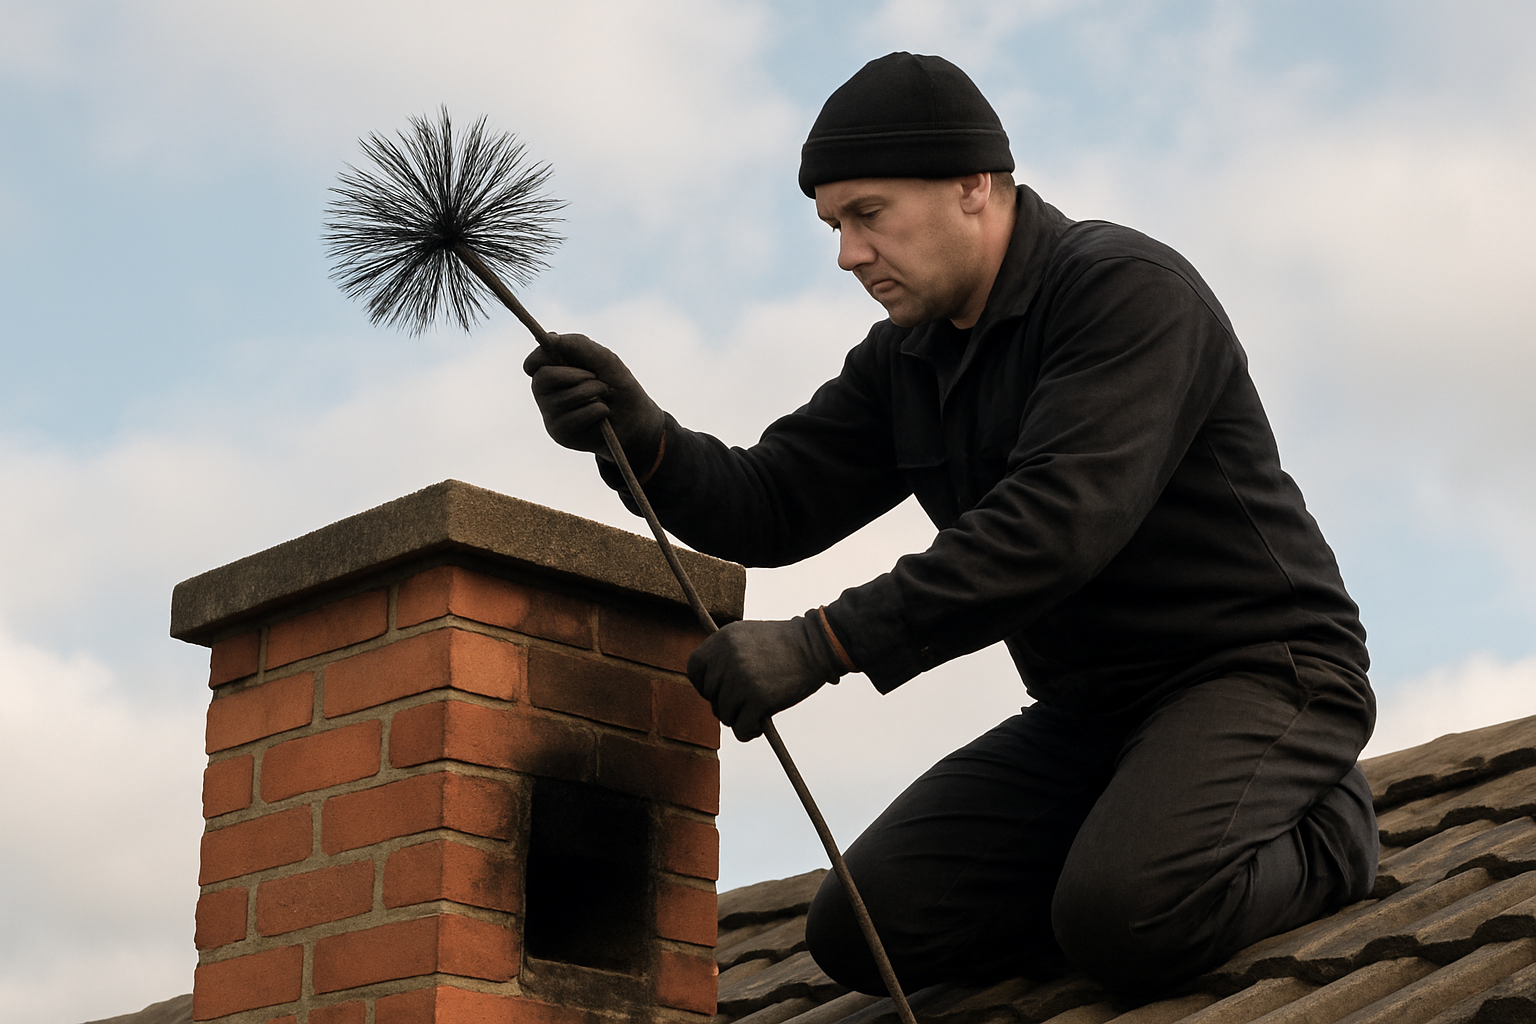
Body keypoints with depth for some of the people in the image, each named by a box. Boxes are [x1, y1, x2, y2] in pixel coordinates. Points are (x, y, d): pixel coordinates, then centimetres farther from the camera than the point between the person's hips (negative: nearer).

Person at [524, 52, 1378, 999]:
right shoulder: (905, 361, 9)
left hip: (1259, 667, -8)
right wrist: (642, 438, -20)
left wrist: (822, 644, -36)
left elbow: (1058, 522, -32)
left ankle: (1321, 836, -1)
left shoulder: (1130, 290, -18)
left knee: (1124, 920, -34)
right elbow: (771, 507, 3)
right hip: (1089, 709, 8)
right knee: (862, 930, -6)